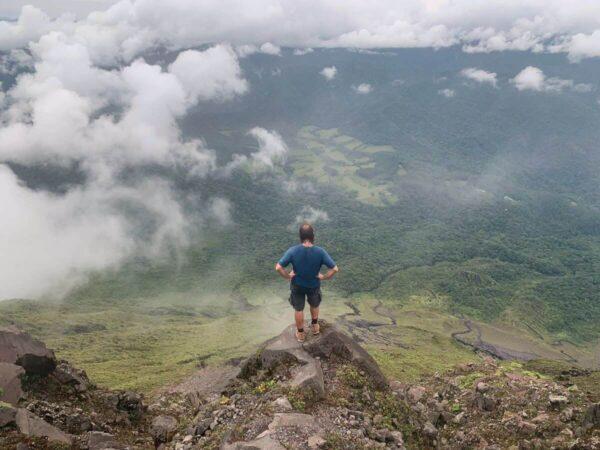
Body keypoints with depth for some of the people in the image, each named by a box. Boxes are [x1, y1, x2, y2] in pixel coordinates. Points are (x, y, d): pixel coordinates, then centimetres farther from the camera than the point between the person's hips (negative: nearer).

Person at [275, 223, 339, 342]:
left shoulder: (293, 251, -28)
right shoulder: (320, 252, -27)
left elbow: (278, 267, -29)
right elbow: (335, 268, -26)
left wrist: (288, 276, -12)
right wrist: (324, 277, -10)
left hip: (297, 285, 0)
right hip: (314, 285, 1)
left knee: (298, 309, 24)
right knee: (314, 305, 31)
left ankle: (300, 333, 42)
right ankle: (315, 326, 53)